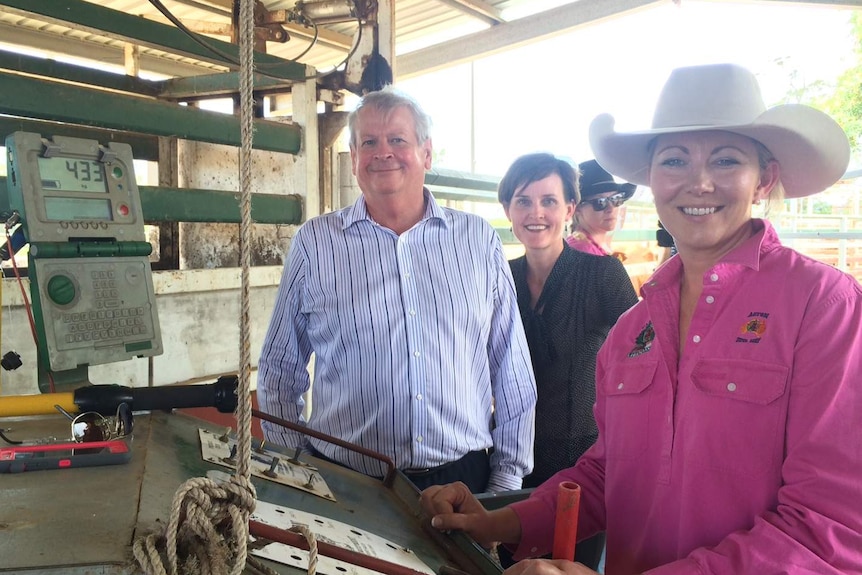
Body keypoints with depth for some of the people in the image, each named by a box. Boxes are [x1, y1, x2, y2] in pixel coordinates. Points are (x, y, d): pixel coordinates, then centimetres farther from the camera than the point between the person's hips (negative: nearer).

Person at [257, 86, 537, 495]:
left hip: (463, 478, 1)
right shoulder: (314, 243, -1)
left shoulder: (479, 240, 2)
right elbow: (278, 373, 6)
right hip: (346, 487, 0)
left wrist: (506, 480, 4)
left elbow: (513, 375, 5)